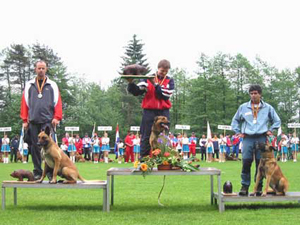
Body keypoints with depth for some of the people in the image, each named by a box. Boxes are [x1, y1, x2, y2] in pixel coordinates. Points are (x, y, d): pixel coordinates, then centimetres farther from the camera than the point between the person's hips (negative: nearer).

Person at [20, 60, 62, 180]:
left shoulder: (52, 85, 10)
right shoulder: (29, 85, 13)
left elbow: (58, 102, 4)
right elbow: (24, 103, 10)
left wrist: (56, 117, -7)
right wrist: (25, 120, 3)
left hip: (47, 120, -2)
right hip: (33, 121, 2)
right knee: (35, 146, 2)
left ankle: (50, 171, -7)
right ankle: (37, 172, 8)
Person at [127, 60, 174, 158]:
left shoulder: (169, 81, 7)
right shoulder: (148, 78, 4)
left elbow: (166, 95, -8)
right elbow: (137, 91, 0)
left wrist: (156, 85, -13)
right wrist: (131, 83, -17)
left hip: (163, 112, 1)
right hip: (149, 111, -1)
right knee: (146, 137, -1)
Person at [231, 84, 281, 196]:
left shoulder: (268, 108, 8)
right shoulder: (243, 107, 10)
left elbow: (277, 121, 19)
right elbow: (235, 121, 21)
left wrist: (270, 130, 8)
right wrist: (238, 132, 11)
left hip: (261, 138, 0)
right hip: (248, 138, 0)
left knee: (260, 163, 0)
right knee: (246, 163, -7)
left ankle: (259, 187, 8)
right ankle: (245, 186, -1)